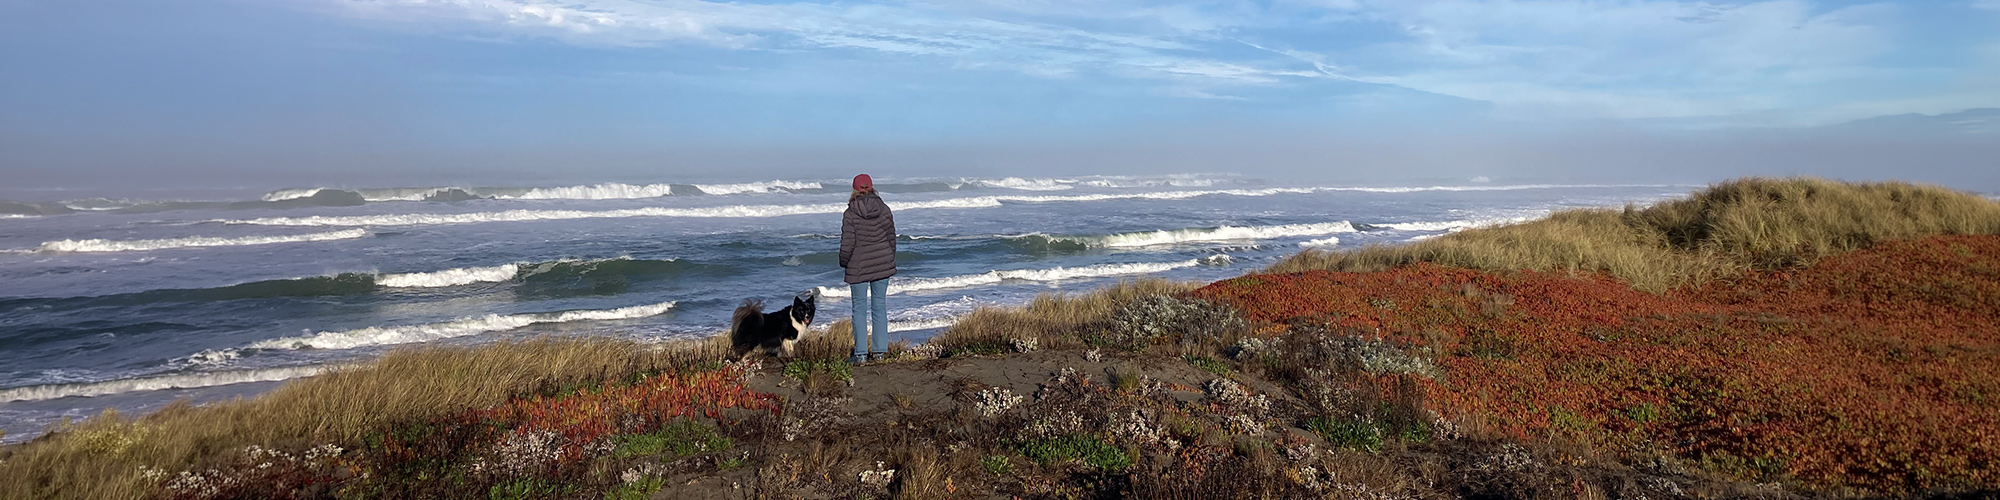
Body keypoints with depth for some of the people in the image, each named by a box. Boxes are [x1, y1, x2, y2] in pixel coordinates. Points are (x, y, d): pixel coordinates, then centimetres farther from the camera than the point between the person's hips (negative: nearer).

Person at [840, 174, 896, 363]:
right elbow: (892, 237, 6)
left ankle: (860, 353, 5)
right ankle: (880, 350, 13)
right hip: (882, 264, 4)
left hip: (859, 266, -3)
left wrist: (844, 262, 7)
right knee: (879, 305, 10)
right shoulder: (884, 209, 0)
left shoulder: (850, 214, -11)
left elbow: (847, 243, -10)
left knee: (860, 308, 4)